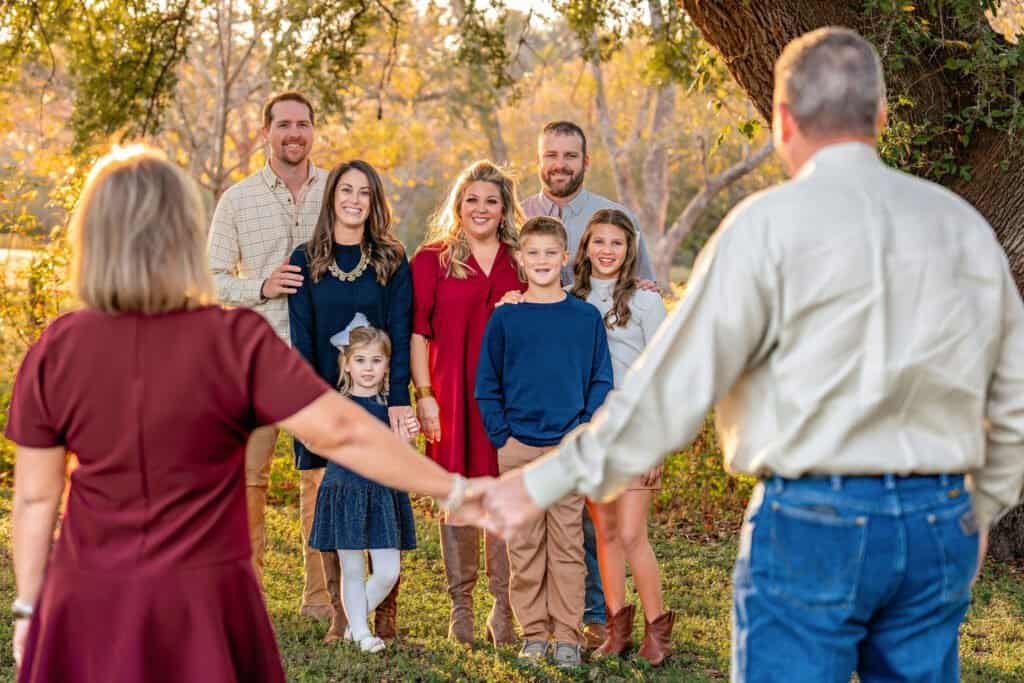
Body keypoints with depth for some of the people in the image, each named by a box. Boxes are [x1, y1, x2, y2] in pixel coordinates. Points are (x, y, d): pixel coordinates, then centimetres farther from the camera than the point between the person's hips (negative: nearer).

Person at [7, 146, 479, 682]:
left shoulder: (54, 352, -6)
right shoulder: (236, 341, -14)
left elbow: (35, 495, -1)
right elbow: (341, 432, -17)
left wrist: (28, 607, 10)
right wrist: (455, 490, -10)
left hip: (89, 605, 2)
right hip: (201, 605, -2)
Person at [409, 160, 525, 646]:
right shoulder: (431, 259, 5)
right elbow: (418, 332, 1)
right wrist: (424, 395, -5)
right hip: (452, 395, -1)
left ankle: (504, 609, 6)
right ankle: (461, 607, 11)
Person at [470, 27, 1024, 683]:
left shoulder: (772, 223, -7)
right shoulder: (963, 224, 9)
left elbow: (678, 380, -9)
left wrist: (546, 483, -2)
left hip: (812, 520, -5)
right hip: (937, 528, 5)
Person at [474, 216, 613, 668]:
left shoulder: (586, 318, 4)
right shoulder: (504, 319, 4)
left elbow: (601, 382, 6)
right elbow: (487, 385, 7)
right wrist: (501, 436, -2)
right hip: (518, 448, 1)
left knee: (567, 544, 2)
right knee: (524, 546, 4)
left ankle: (567, 635, 8)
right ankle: (533, 633, 11)